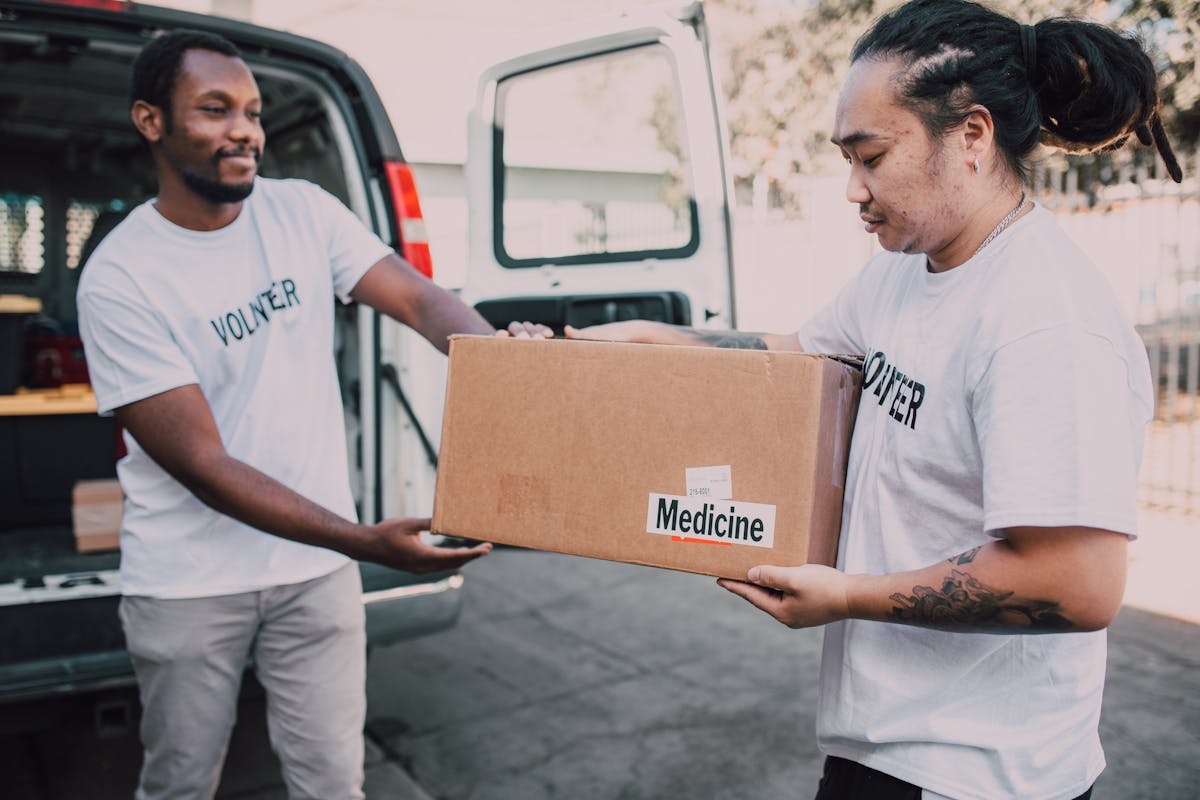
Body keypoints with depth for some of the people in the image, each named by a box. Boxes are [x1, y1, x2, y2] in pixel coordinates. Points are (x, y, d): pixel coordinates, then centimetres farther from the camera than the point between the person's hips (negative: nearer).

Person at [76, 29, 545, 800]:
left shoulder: (302, 210, -2)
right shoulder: (120, 276, -15)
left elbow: (418, 297, -10)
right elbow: (203, 466, -19)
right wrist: (363, 541, -28)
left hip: (315, 565, 3)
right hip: (190, 578, -2)